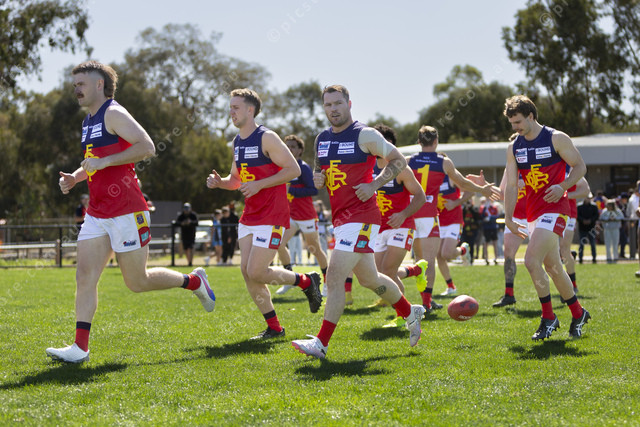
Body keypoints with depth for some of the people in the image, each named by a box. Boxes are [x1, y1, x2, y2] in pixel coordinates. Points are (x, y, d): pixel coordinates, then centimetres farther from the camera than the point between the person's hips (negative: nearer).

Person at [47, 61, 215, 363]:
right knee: (85, 276, -4)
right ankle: (80, 347, -7)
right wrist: (75, 178, 13)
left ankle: (194, 281, 21)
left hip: (126, 212, -8)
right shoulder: (88, 122, 18)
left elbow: (147, 147, -22)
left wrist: (104, 162, -22)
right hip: (96, 213, 8)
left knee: (137, 282, -1)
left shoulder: (113, 114, -10)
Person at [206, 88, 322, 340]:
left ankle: (306, 282, 11)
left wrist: (259, 184, -20)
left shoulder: (267, 138, -11)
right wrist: (219, 182, 2)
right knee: (246, 271, 2)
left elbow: (293, 169, -15)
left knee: (256, 272, -12)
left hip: (272, 216, -8)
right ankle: (273, 328, 10)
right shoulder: (237, 141, 14)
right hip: (249, 216, 8)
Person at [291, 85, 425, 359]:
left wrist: (374, 185, -14)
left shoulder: (365, 136, -8)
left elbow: (398, 161, -4)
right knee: (369, 279, 18)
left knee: (334, 276, -15)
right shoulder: (321, 140, 13)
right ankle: (410, 313, 40)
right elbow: (320, 170, 26)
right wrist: (318, 179, 2)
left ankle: (321, 343, -12)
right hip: (340, 219, 8)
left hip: (361, 217, -8)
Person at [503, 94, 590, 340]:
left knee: (531, 260, -19)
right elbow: (511, 185, 11)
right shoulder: (514, 148, 10)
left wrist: (563, 186, -18)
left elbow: (580, 166, -2)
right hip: (533, 213, 7)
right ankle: (578, 314, 26)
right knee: (552, 267, 11)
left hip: (554, 209, -7)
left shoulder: (556, 139, -6)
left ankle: (548, 317, -6)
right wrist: (508, 218, 4)